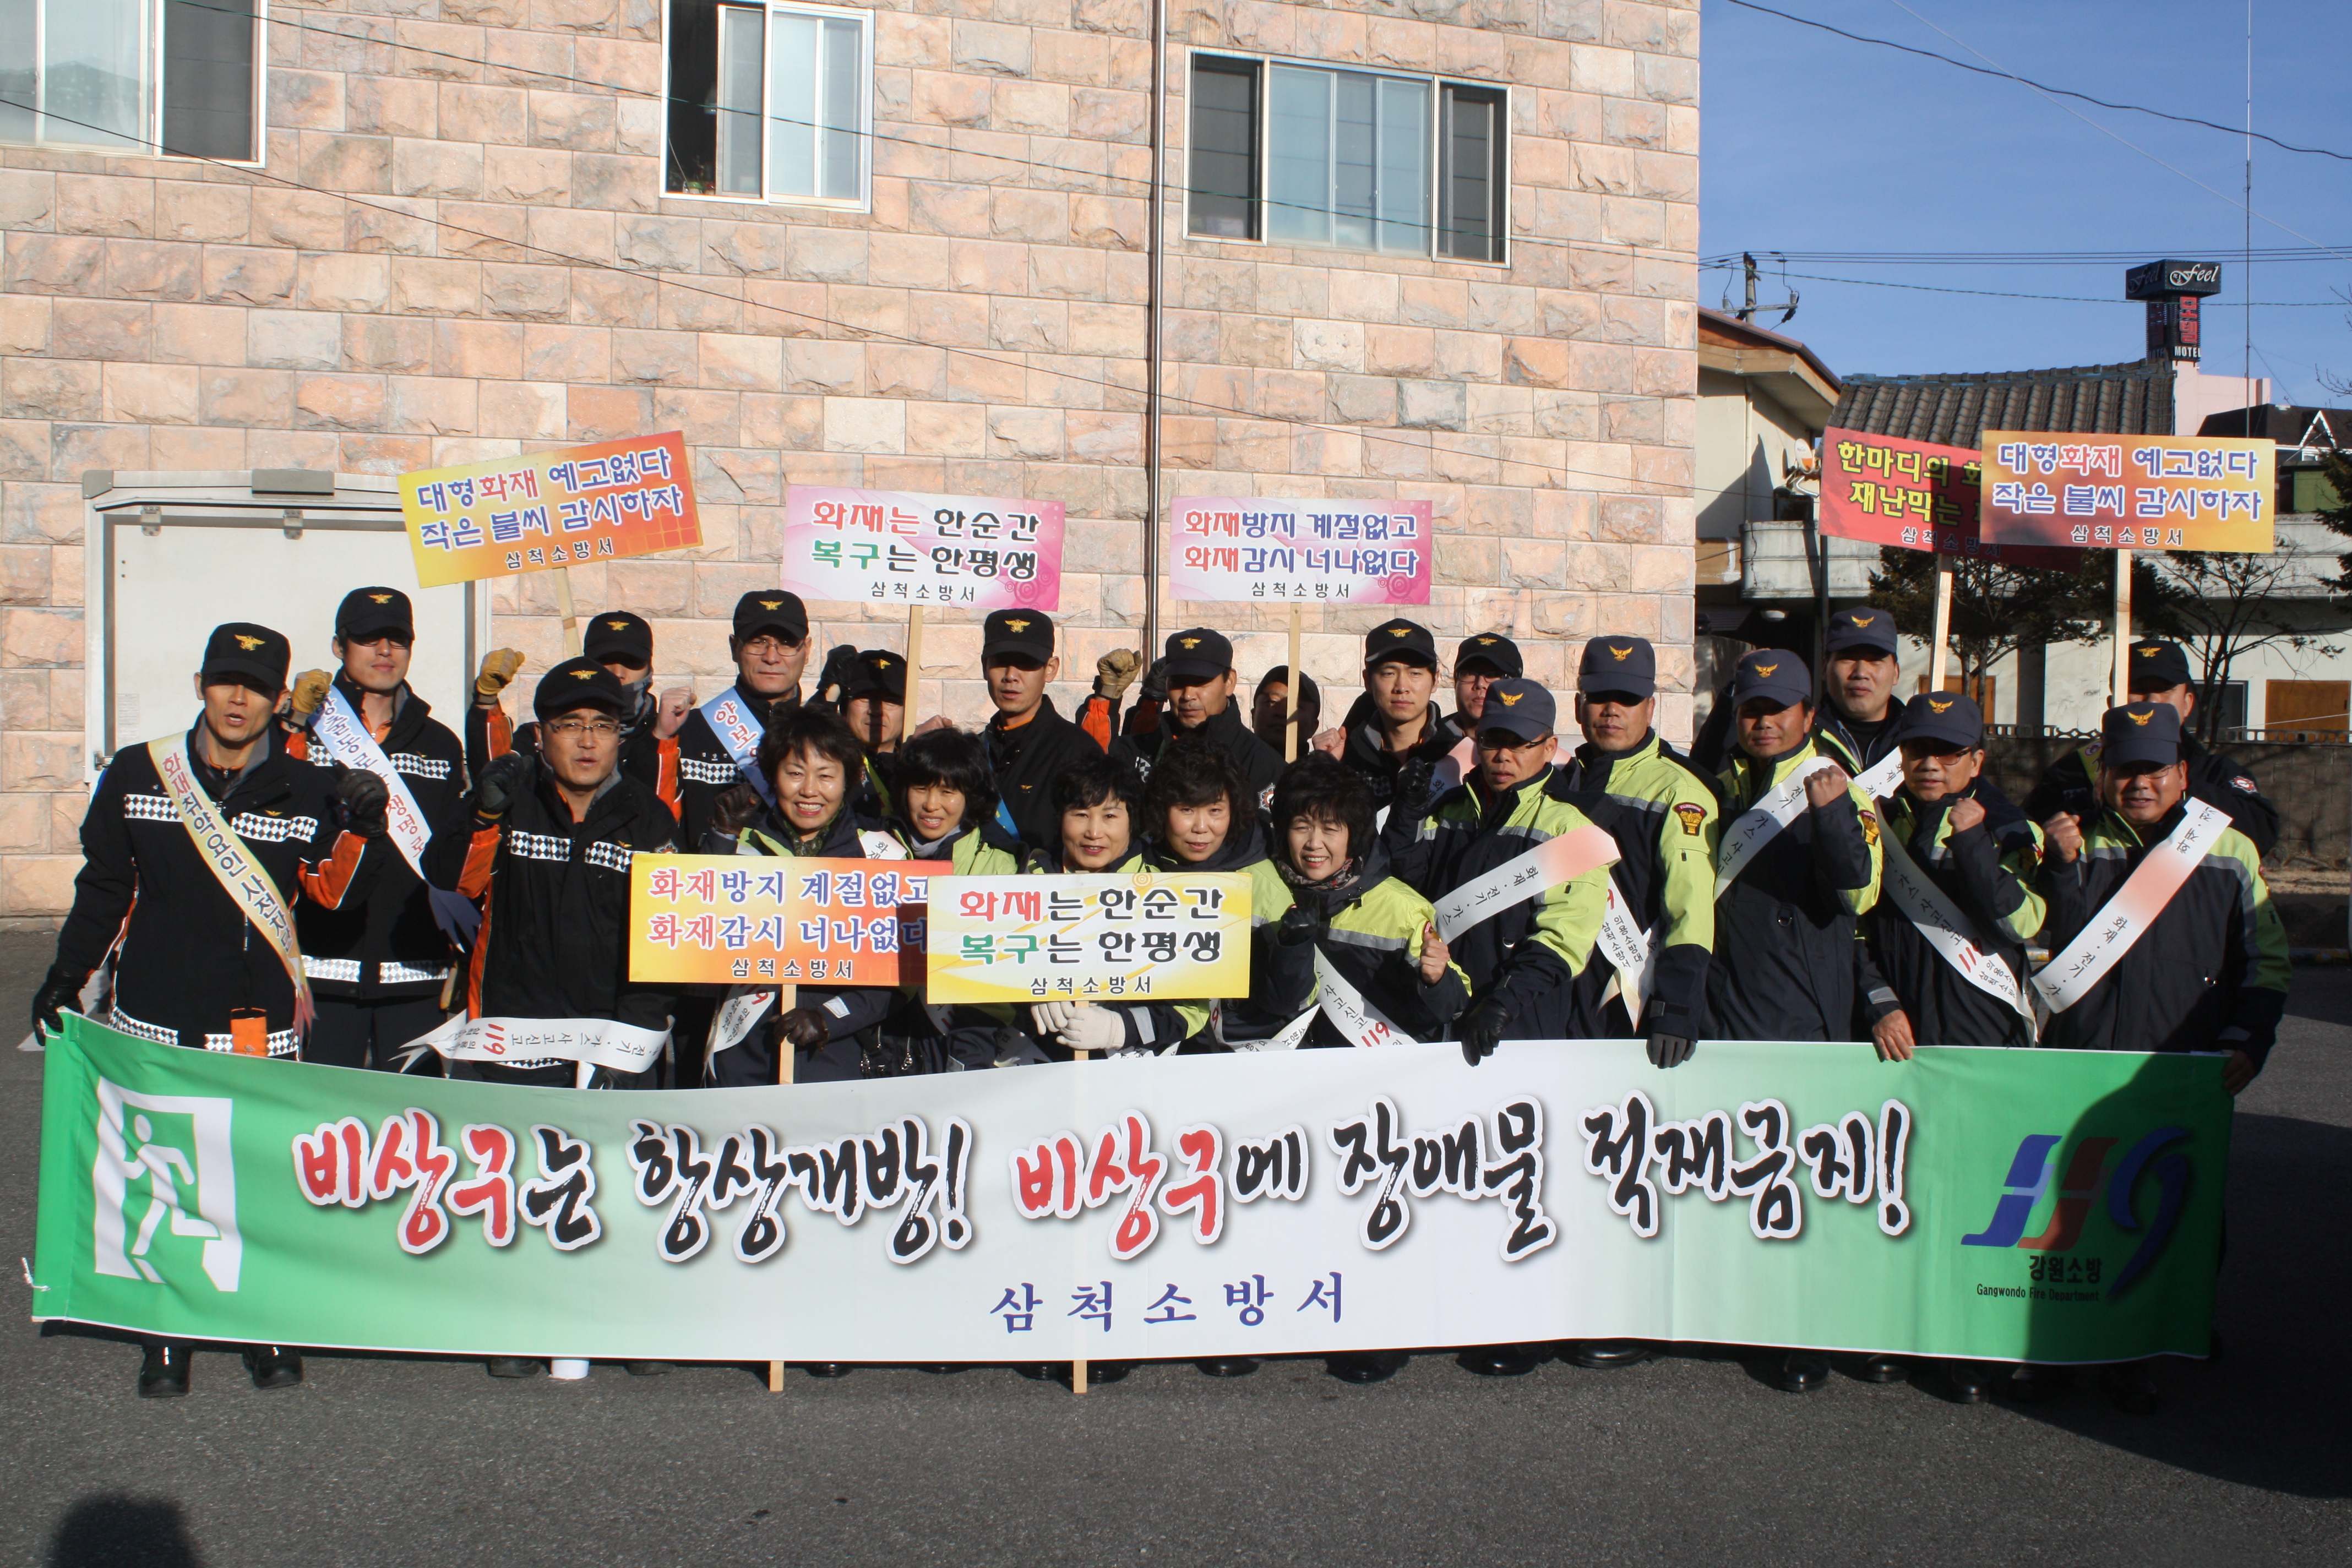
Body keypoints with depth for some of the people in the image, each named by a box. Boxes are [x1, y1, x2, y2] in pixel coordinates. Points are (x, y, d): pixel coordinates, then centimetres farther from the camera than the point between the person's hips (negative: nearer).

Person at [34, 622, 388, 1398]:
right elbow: (104, 888, 13)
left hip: (259, 1026, -1)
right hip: (154, 1021, 1)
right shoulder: (136, 776, 5)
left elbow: (335, 893, -2)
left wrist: (363, 830, -18)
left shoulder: (307, 791, 1)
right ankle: (167, 1337, 18)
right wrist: (65, 977, 13)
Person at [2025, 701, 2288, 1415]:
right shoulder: (2076, 845, 7)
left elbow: (2265, 959, 12)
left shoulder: (2231, 854, 9)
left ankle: (2132, 1358, 19)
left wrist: (2249, 1041, 1)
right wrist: (2063, 868, -16)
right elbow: (2057, 944, -3)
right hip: (2081, 1067, -1)